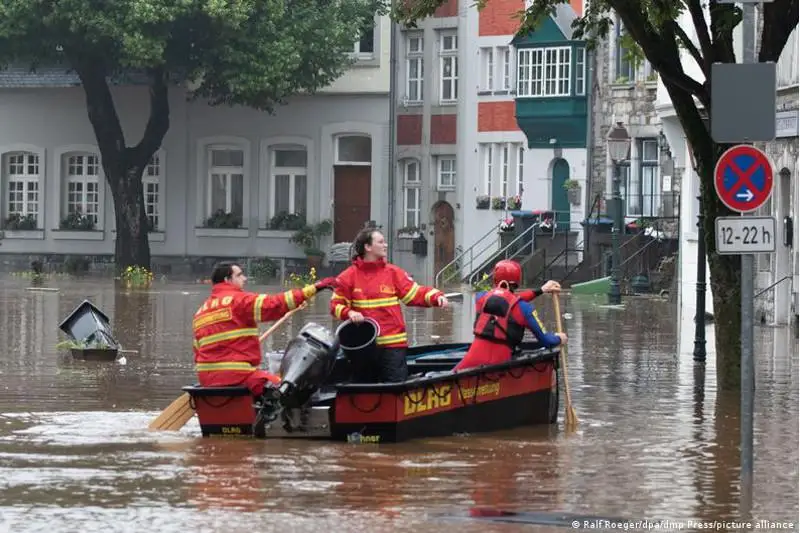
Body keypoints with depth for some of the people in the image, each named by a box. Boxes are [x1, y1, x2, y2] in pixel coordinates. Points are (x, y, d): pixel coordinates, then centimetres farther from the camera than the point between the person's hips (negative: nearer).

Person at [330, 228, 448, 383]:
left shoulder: (393, 272, 6)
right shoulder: (349, 276, 2)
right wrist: (349, 313, -15)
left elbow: (415, 293, 4)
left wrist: (436, 296, -11)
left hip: (392, 345, 0)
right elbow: (336, 304, 4)